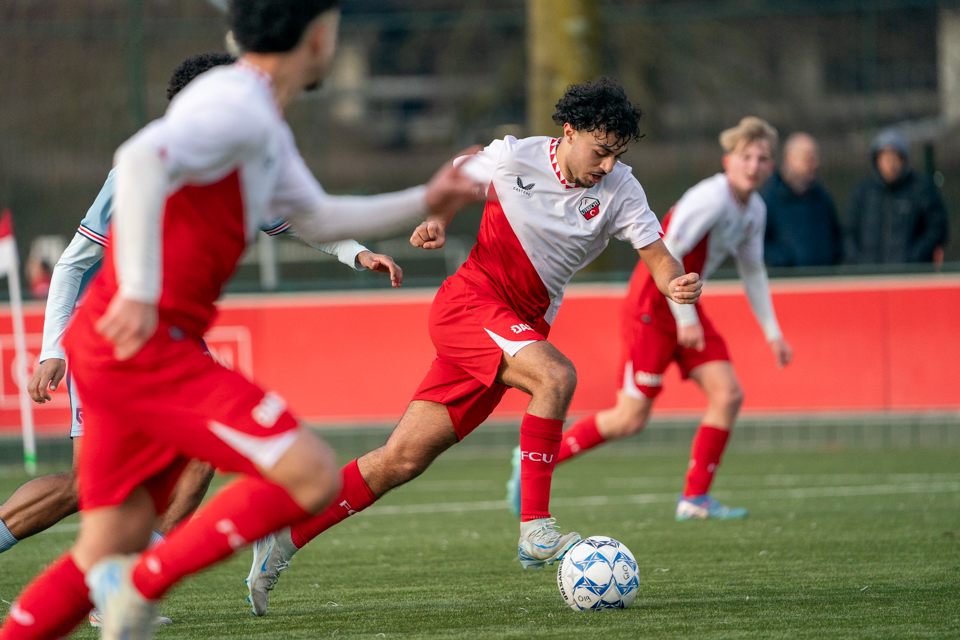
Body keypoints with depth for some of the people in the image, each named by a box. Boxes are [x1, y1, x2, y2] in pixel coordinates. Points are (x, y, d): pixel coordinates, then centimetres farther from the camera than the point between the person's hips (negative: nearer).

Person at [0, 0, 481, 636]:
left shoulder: (265, 128, 20)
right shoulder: (239, 106, -13)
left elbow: (319, 220, 35)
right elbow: (142, 159, -30)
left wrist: (423, 203, 32)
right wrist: (139, 292, -33)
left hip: (116, 345, 10)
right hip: (144, 342, -10)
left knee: (107, 553, 10)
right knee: (312, 477, -13)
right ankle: (143, 583, -12)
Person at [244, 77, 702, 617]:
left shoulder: (619, 188, -3)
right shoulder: (514, 157, -9)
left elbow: (656, 254, -8)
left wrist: (677, 283, -29)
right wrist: (437, 221, -10)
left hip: (522, 328, 4)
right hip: (469, 302, -4)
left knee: (402, 461, 2)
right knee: (556, 374, -32)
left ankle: (283, 539, 11)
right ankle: (536, 531, -27)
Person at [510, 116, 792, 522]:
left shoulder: (754, 210, 7)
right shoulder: (711, 198, -21)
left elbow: (752, 271, 21)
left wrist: (772, 332, 19)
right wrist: (685, 318, -21)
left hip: (684, 307, 9)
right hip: (652, 306, -9)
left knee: (728, 394, -6)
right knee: (631, 419, -8)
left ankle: (695, 499, 1)